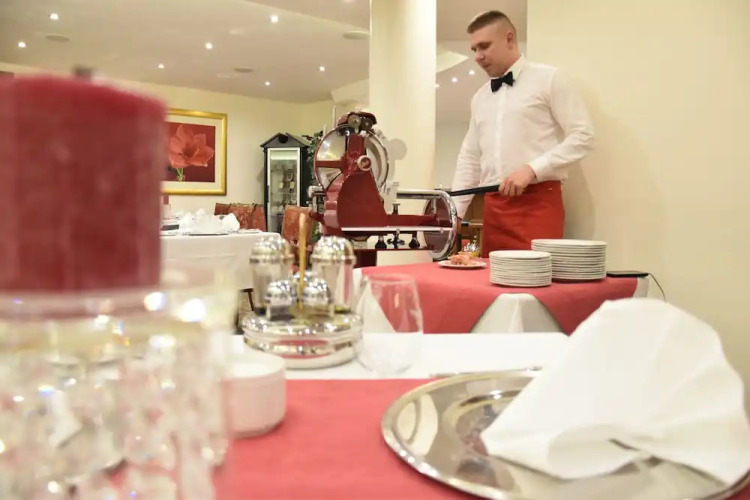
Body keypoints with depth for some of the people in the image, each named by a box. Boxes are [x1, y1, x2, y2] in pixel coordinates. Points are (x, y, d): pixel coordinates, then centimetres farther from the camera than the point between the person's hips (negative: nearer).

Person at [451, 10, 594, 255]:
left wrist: (532, 169, -15)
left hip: (538, 202, -5)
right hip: (493, 205, 5)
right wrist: (455, 211, 11)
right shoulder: (480, 97, 17)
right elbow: (470, 158, 19)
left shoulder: (548, 78, 2)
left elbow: (582, 136, -5)